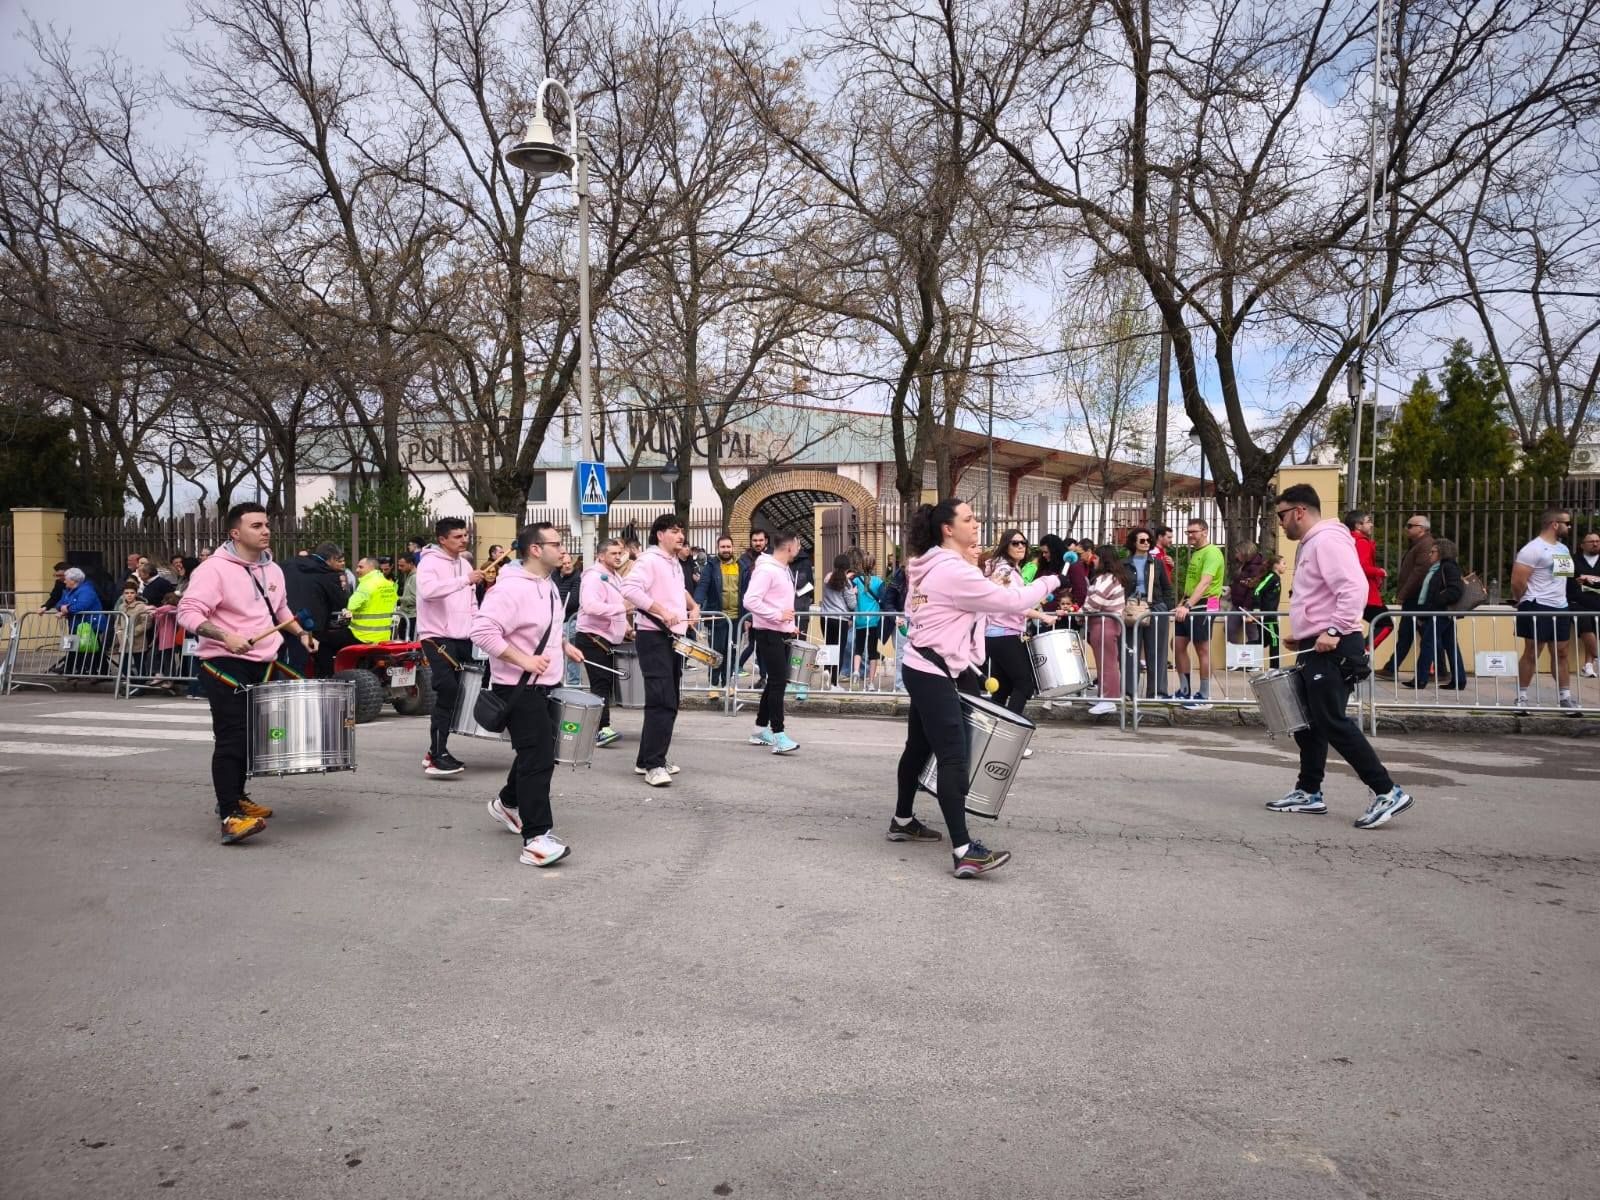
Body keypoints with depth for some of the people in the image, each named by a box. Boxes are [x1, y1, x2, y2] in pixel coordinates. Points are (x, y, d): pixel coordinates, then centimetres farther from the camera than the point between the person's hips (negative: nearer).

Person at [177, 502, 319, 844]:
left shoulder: (272, 569, 11)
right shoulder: (214, 569, -13)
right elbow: (188, 613, -18)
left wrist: (301, 633, 12)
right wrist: (225, 636, -32)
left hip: (263, 666, 8)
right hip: (226, 668, -8)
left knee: (253, 737, 16)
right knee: (232, 739, -12)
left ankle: (236, 798, 32)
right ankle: (229, 817, -12)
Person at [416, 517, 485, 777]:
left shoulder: (465, 563, 16)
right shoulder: (430, 561, -8)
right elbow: (428, 590, -29)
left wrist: (476, 627, 10)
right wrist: (465, 579, -29)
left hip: (461, 638, 8)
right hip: (437, 636, -8)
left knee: (450, 696, 10)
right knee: (447, 691, -16)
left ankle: (436, 753, 19)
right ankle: (438, 756, -13)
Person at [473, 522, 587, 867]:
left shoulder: (548, 585, 10)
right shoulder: (511, 588, -21)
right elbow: (483, 631, -28)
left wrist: (564, 645, 12)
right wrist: (523, 660, -29)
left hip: (542, 685, 10)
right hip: (518, 687, -10)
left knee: (539, 749, 22)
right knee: (538, 758, -12)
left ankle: (508, 802, 45)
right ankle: (536, 839, -9)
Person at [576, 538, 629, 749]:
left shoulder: (616, 578, 17)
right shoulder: (594, 577, -15)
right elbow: (591, 606, -32)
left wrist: (624, 626, 18)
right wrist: (622, 607, -34)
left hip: (609, 640, 10)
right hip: (593, 640, -10)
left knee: (609, 685, 12)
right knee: (600, 685, -15)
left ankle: (598, 727, 21)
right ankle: (602, 729, -18)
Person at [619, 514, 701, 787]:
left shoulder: (675, 564, 18)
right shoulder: (649, 560, -11)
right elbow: (629, 588, -26)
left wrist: (693, 606, 17)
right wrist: (662, 612, -27)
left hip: (675, 638, 10)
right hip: (654, 636, -10)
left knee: (669, 702, 12)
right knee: (661, 701, -15)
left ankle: (646, 760, 20)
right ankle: (654, 765, -12)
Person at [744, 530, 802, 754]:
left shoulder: (784, 570, 14)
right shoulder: (766, 569, -16)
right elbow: (750, 600, -24)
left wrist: (789, 624, 13)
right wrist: (778, 615, -21)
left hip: (782, 633, 10)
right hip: (769, 634, -10)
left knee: (776, 681, 13)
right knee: (778, 682, -12)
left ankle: (760, 729, 23)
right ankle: (778, 735, -12)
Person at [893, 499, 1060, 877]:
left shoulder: (932, 567, 12)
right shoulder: (954, 571, -20)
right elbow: (1011, 601, -18)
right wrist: (1050, 581, -4)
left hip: (921, 669, 11)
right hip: (934, 673, -11)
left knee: (919, 747, 19)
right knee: (954, 759, -14)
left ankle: (902, 821, 32)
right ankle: (964, 852, -17)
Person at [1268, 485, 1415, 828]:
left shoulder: (1327, 540, -13)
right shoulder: (1310, 544, 19)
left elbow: (1355, 588, -26)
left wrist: (1333, 630, -30)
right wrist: (1302, 635, 20)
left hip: (1332, 648, -11)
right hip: (1316, 649, 11)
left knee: (1333, 722, -11)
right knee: (1309, 722, 14)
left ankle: (1388, 793, -8)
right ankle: (1309, 792, 21)